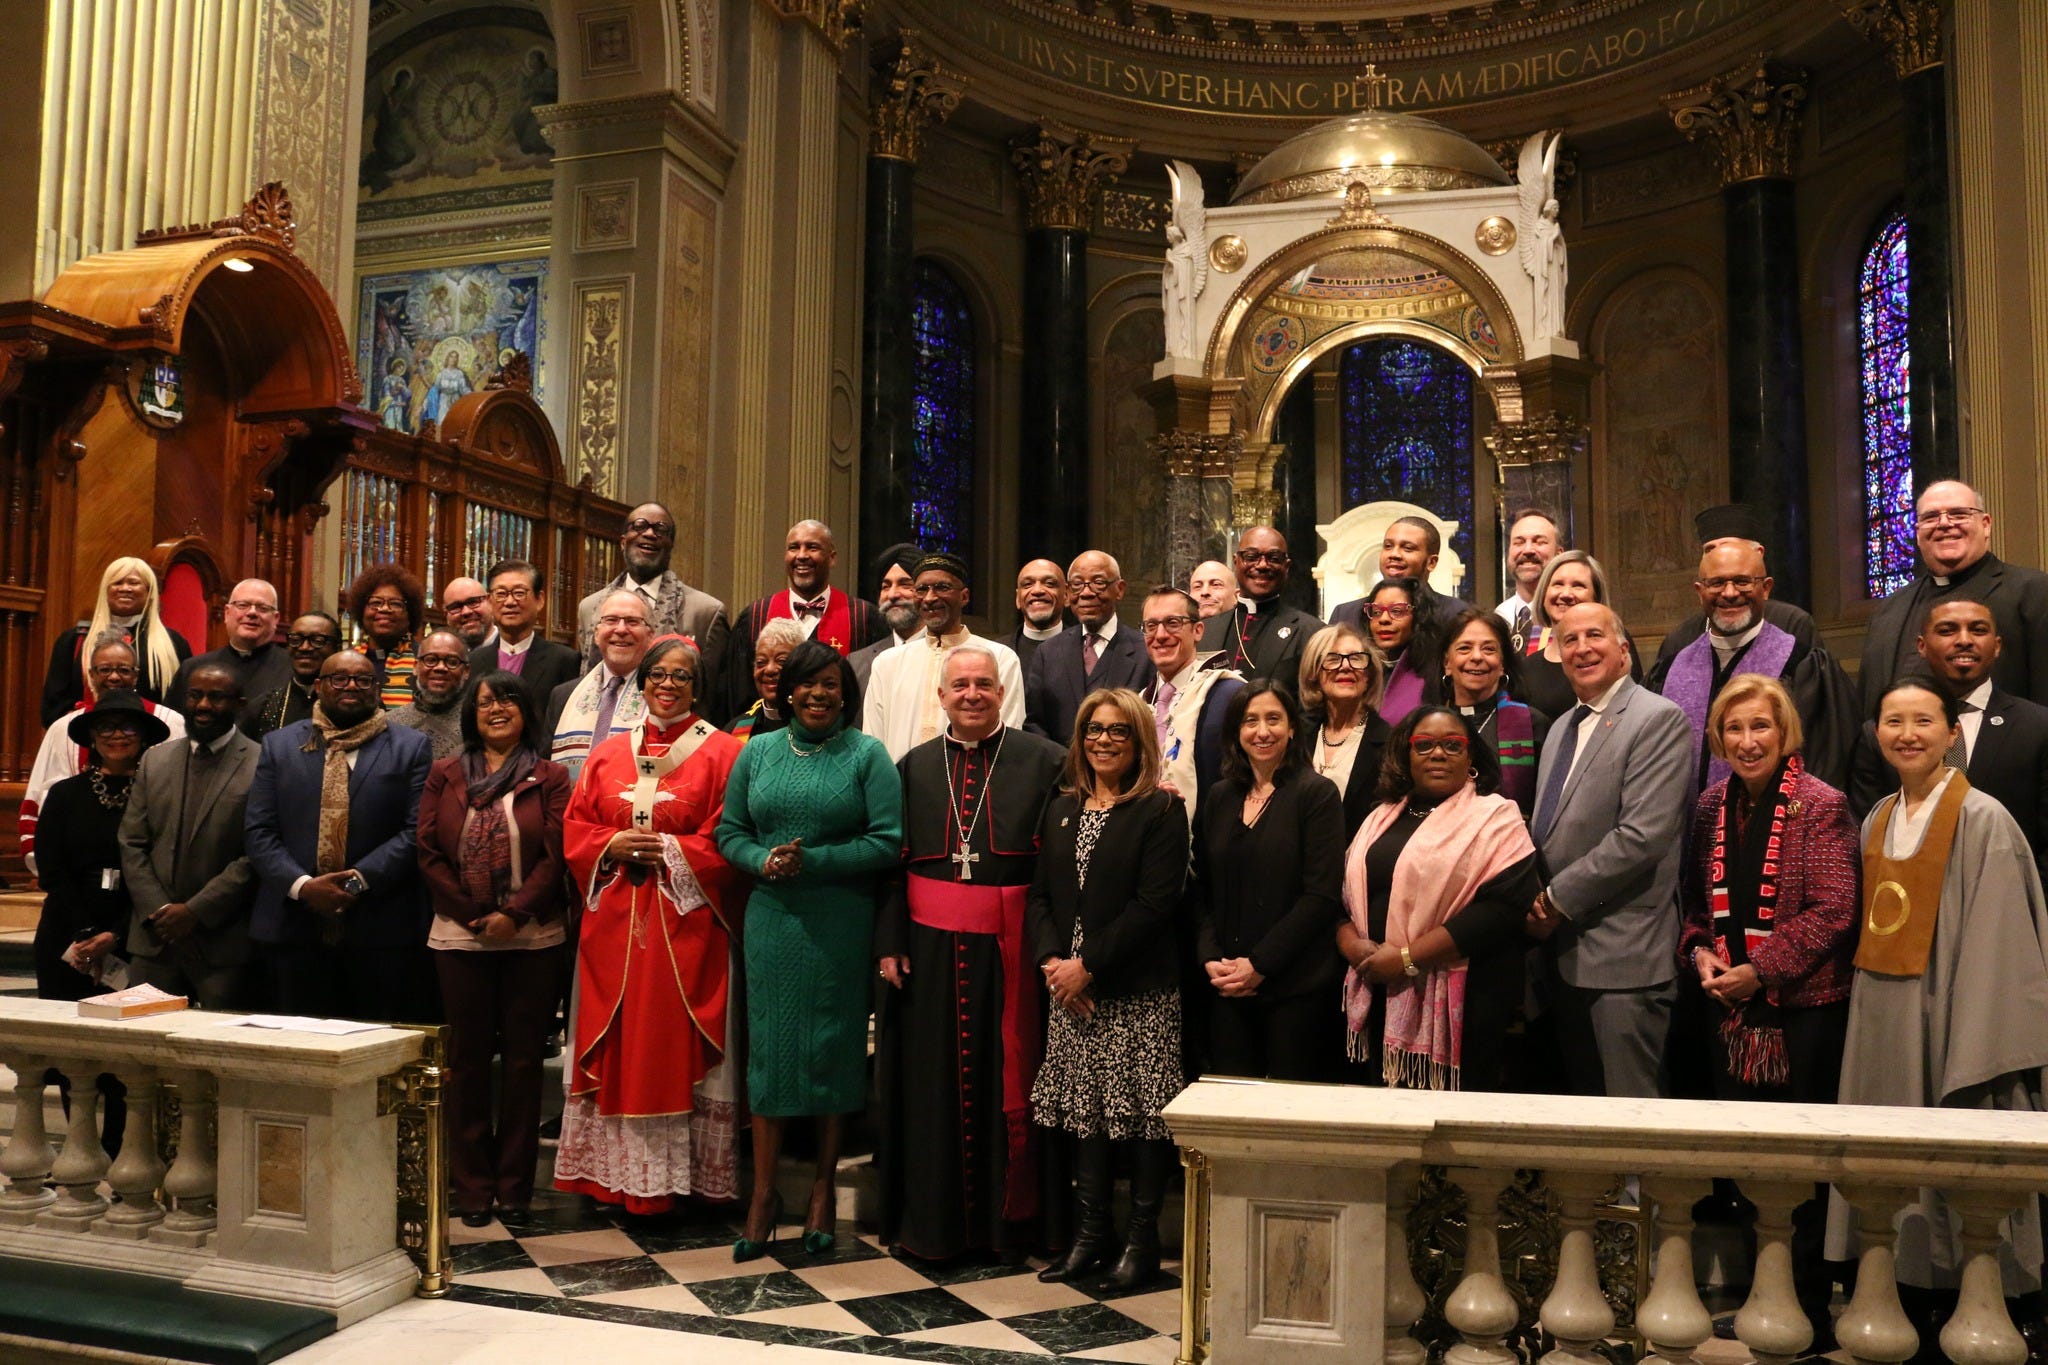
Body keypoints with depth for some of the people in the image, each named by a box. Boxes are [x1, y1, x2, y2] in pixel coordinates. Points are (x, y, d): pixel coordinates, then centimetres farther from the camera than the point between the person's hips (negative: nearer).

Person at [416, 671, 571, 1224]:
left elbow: (555, 854, -3)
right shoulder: (444, 774, 8)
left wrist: (514, 913, -13)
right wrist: (472, 914, -6)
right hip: (461, 938, 1)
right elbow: (429, 852, 3)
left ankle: (514, 1181, 15)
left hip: (532, 937, -1)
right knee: (468, 1057, 7)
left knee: (524, 1055, 4)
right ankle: (472, 1184, 17)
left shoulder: (550, 777, 4)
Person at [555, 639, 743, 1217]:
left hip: (686, 922, -4)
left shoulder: (721, 753, 1)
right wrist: (611, 845, -8)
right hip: (615, 921, 4)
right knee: (614, 1044, 6)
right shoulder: (608, 754, 13)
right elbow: (576, 828, 11)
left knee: (676, 1044, -2)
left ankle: (677, 1176, 8)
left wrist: (669, 851, -15)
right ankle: (613, 1171, 17)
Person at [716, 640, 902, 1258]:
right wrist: (763, 861, -10)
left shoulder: (867, 755, -1)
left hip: (841, 925, -2)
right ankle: (764, 1192, 15)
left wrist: (814, 861, -16)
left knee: (833, 1050, 5)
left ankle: (824, 1188, 21)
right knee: (768, 1046, 4)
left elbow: (888, 841, -8)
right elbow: (730, 832, 10)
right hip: (771, 920, 3)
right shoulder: (758, 753, 10)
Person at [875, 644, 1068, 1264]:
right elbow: (891, 861, 7)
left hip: (1008, 949, -2)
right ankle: (930, 1218, 21)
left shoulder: (1044, 761, 0)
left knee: (1007, 1076, 5)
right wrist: (889, 944, -2)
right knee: (932, 1082, 7)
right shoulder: (913, 767, 9)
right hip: (929, 947, 2)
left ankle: (1009, 1216, 21)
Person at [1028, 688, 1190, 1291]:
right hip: (1071, 992, 5)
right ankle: (1091, 1234, 20)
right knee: (1085, 1112, 10)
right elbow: (1040, 895, 10)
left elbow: (1154, 904, -13)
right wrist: (1051, 960, -7)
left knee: (1142, 1114, 1)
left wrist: (1089, 965, -15)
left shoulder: (1161, 811, -5)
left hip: (1140, 993, -5)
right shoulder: (1061, 810, 13)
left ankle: (1142, 1239, 12)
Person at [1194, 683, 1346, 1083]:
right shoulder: (1218, 798, 12)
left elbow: (1321, 895, -9)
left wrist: (1260, 964, -12)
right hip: (1225, 988, 4)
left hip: (1297, 986, -4)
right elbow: (1201, 891, 11)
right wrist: (1210, 959, -4)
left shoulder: (1317, 794, -3)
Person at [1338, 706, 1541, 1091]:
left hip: (1459, 1004, -5)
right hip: (1380, 1000, 6)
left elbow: (1505, 904, -16)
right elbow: (1345, 890, 15)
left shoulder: (1495, 817, -4)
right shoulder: (1383, 817, 16)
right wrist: (1350, 943, -7)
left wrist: (1408, 958, -18)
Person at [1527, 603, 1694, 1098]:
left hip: (1622, 953, -8)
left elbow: (1642, 835, -19)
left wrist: (1558, 900, -13)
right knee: (1581, 1108, 15)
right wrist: (1536, 903, 1)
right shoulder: (1562, 727, 18)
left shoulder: (1659, 719, -9)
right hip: (1562, 952, 8)